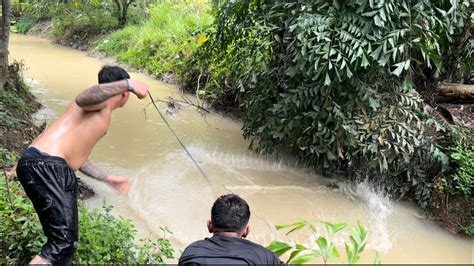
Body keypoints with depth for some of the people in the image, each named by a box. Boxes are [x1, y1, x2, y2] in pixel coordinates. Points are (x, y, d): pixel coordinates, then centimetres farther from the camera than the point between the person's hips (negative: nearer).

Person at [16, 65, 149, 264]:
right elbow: (82, 99, -27)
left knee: (67, 240, 18)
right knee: (64, 242, -16)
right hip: (43, 166, -10)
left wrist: (108, 179, 40)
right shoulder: (102, 101, 0)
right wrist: (128, 84, -33)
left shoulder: (101, 118, 28)